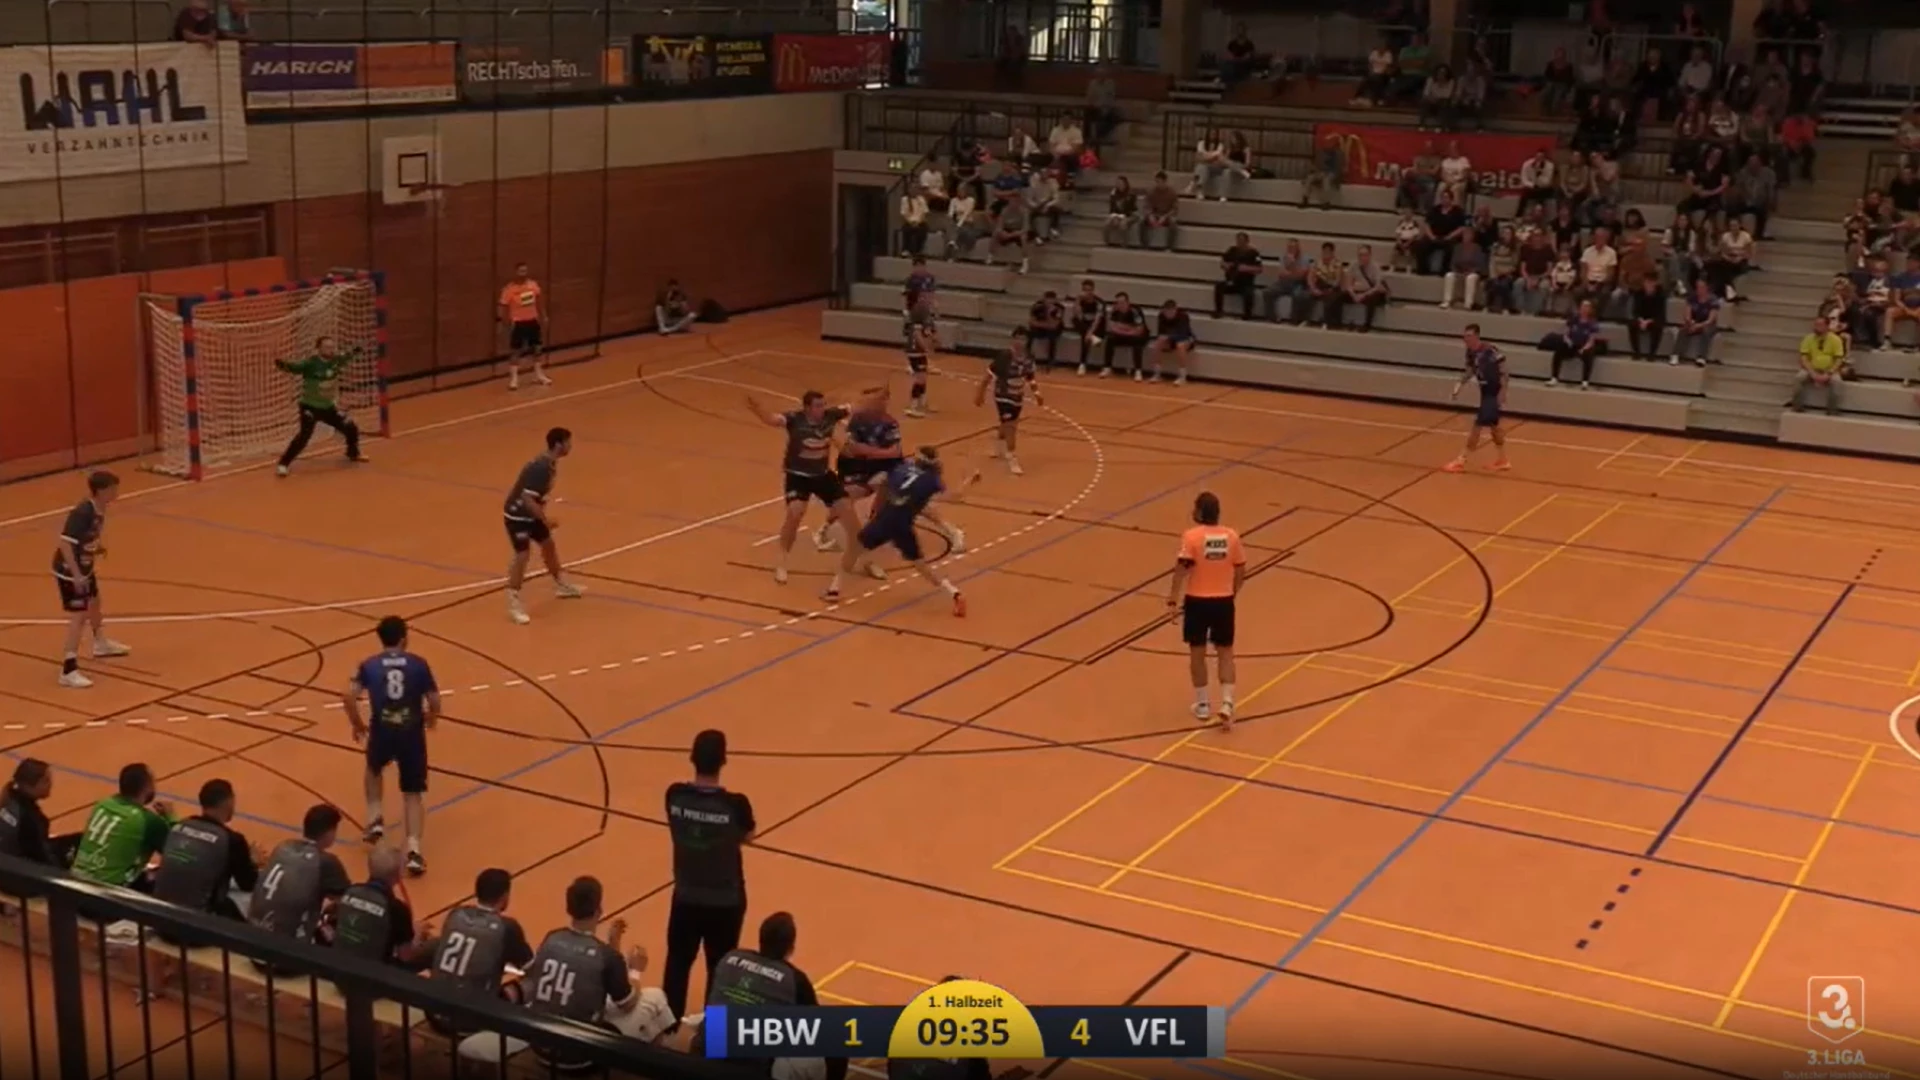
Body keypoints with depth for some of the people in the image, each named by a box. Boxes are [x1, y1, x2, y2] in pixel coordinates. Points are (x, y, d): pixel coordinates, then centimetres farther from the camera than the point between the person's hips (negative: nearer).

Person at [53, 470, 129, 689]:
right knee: (79, 617, -13)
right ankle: (68, 671, -12)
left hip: (84, 568, 10)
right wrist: (76, 574, -32)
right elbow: (64, 543, -31)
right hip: (69, 572, -10)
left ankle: (101, 645, 54)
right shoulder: (82, 513, -28)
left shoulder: (98, 510, -1)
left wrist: (97, 548, 3)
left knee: (94, 603, 29)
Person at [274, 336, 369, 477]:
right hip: (310, 407, -6)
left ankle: (353, 453, 41)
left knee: (351, 428, 12)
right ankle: (283, 464, -19)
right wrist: (282, 364, -56)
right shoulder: (310, 363, -22)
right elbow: (295, 366, -35)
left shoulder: (335, 360, -4)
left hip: (328, 407, 6)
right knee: (304, 434, -24)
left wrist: (354, 352, -4)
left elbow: (346, 358, 16)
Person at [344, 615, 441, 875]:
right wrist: (431, 718, 24)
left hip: (382, 731, 1)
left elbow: (348, 696, -6)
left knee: (374, 770, 35)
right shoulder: (418, 664, 3)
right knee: (413, 793, 10)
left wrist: (357, 724, 10)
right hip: (411, 732, 0)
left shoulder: (369, 665, 5)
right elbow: (435, 701, 1)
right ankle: (413, 849, -6)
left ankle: (376, 819, 22)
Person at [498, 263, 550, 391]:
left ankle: (539, 375, 31)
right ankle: (513, 379, 8)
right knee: (515, 350, 0)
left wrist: (543, 317, 11)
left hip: (532, 320, 5)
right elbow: (504, 308, -12)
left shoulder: (533, 284, -2)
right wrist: (508, 324, -15)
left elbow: (539, 301, 12)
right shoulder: (509, 289, -17)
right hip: (518, 322, -5)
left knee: (537, 348, 15)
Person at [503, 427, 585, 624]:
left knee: (548, 544, 21)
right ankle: (513, 603, -7)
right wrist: (546, 519, -26)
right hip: (517, 515, -10)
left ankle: (561, 585, 40)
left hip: (531, 514, 10)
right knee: (522, 555, -13)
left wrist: (543, 516, 14)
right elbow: (527, 498, -32)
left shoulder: (551, 464, 0)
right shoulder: (540, 467, -30)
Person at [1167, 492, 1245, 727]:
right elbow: (1240, 572, 5)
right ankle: (1227, 703, 1)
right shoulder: (1231, 536, -1)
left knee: (1197, 652, 13)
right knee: (1225, 653, 13)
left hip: (1197, 601, -3)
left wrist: (1173, 598, -15)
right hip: (1223, 601, 3)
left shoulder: (1191, 536, -13)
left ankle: (1202, 705, 22)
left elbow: (1181, 570, -19)